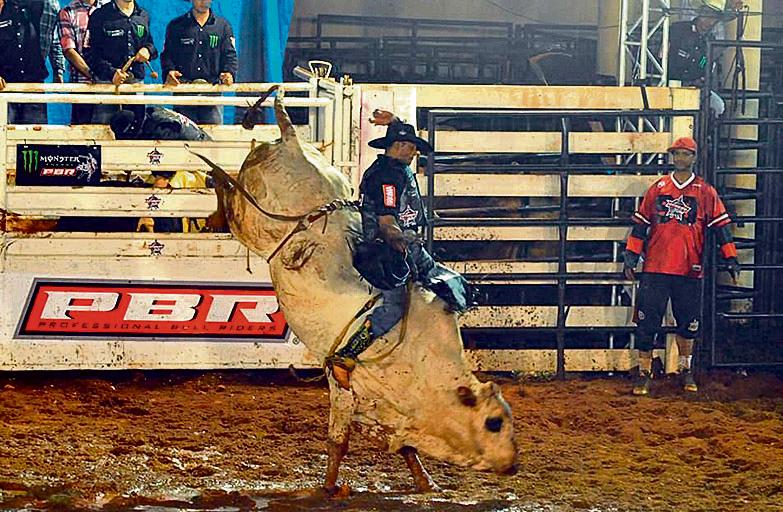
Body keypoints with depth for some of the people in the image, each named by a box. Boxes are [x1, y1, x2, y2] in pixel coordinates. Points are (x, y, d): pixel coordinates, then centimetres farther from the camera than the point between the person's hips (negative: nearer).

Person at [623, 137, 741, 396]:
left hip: (690, 270, 0)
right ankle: (644, 374, 2)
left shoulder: (705, 192, 5)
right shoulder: (657, 189, 8)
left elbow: (720, 226, 4)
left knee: (688, 323, 8)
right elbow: (640, 223, 11)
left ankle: (686, 372, 24)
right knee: (647, 323, -4)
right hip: (656, 268, 0)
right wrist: (631, 255, 6)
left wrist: (730, 259, -2)